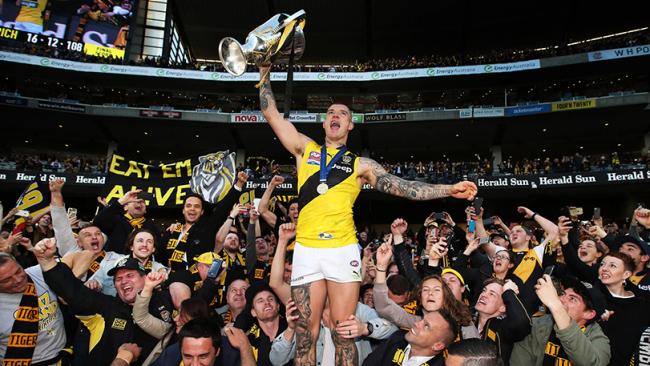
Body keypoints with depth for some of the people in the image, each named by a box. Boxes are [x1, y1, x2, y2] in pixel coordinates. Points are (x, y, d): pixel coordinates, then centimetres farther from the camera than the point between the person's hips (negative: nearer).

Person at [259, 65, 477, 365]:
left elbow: (404, 188, 8)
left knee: (344, 334, 2)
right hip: (306, 249, 1)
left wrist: (449, 190, 0)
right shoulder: (305, 148, 15)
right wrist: (264, 71, 15)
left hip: (343, 250, 0)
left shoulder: (361, 165, 13)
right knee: (306, 333, 4)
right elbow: (270, 113, 15)